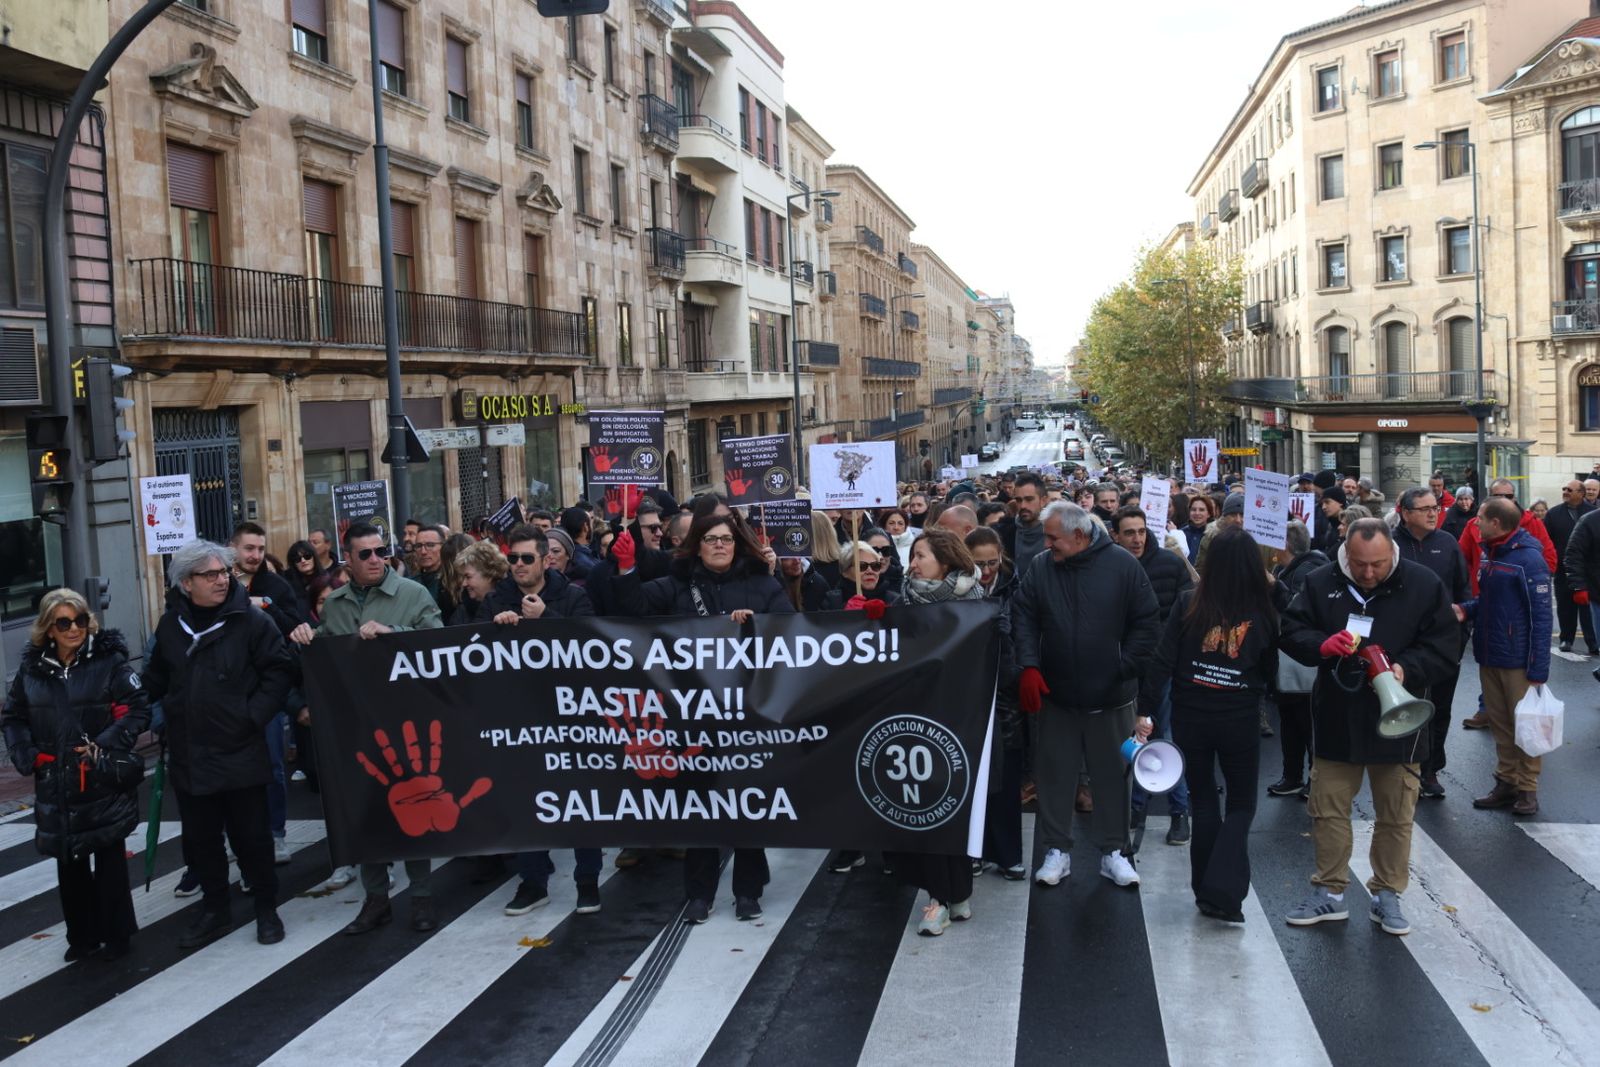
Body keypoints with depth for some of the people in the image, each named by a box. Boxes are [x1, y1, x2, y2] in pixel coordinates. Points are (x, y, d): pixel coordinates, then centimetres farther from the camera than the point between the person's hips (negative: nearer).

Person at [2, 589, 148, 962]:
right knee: (69, 864, 13)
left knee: (109, 859, 7)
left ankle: (115, 934, 20)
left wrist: (105, 744, -17)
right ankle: (82, 936, 28)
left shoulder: (109, 661, -6)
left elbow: (139, 709, -7)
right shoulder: (31, 667, 4)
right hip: (56, 785, 3)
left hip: (105, 781, -3)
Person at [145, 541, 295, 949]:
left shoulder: (251, 619, -9)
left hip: (241, 751, -4)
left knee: (251, 835, 6)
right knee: (201, 837, 13)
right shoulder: (170, 624, 3)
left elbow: (279, 670, -8)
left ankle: (267, 908, 21)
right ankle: (213, 910, 29)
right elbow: (156, 679, 16)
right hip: (189, 754, 4)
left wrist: (254, 715, -13)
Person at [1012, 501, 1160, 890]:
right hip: (1056, 694, 2)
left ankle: (1113, 851, 25)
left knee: (1112, 774, 11)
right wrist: (1029, 666, -13)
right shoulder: (1040, 567, -4)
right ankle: (1057, 850, 23)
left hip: (1111, 696, -1)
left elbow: (1147, 622, -5)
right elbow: (1023, 618, -2)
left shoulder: (1123, 565, -10)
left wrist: (1124, 668, -8)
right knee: (1054, 773, 9)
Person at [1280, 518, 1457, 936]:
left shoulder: (1424, 585, -8)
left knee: (1396, 815, 10)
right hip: (1336, 719, 1)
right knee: (1328, 809, 9)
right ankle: (1330, 892, 23)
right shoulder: (1320, 583, -4)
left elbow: (1445, 645, -5)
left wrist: (1407, 670, -23)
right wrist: (1320, 645, -22)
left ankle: (1387, 895, 26)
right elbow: (1290, 631, -1)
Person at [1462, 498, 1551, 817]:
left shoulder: (1528, 558, -16)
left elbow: (1541, 615, -17)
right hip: (1489, 657, 8)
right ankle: (1505, 782, 24)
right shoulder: (1490, 554, 9)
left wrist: (1539, 668, -19)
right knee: (1500, 724, 14)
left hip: (1518, 660, -7)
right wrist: (1467, 609, 0)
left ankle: (1527, 788, 14)